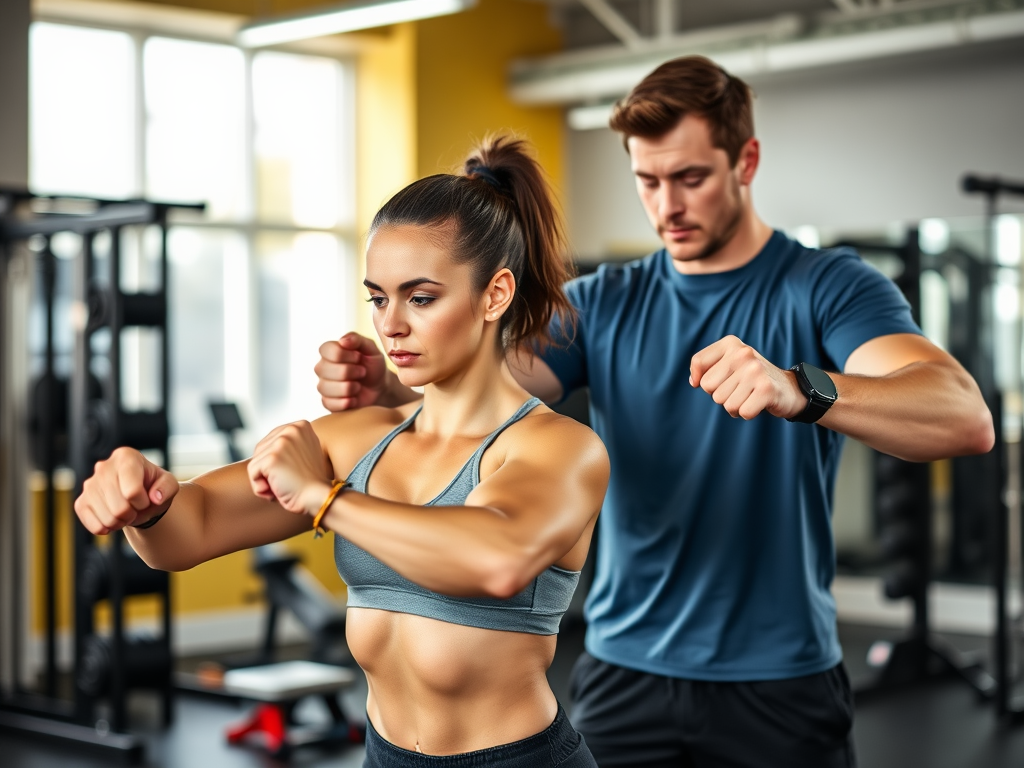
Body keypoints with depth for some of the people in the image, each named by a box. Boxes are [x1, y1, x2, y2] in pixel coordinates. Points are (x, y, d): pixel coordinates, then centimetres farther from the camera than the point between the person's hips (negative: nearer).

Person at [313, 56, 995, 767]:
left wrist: (799, 390, -42)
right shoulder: (604, 305, 6)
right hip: (624, 674, 3)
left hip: (779, 682, -3)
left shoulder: (829, 287, -7)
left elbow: (966, 420, -24)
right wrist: (388, 383, -33)